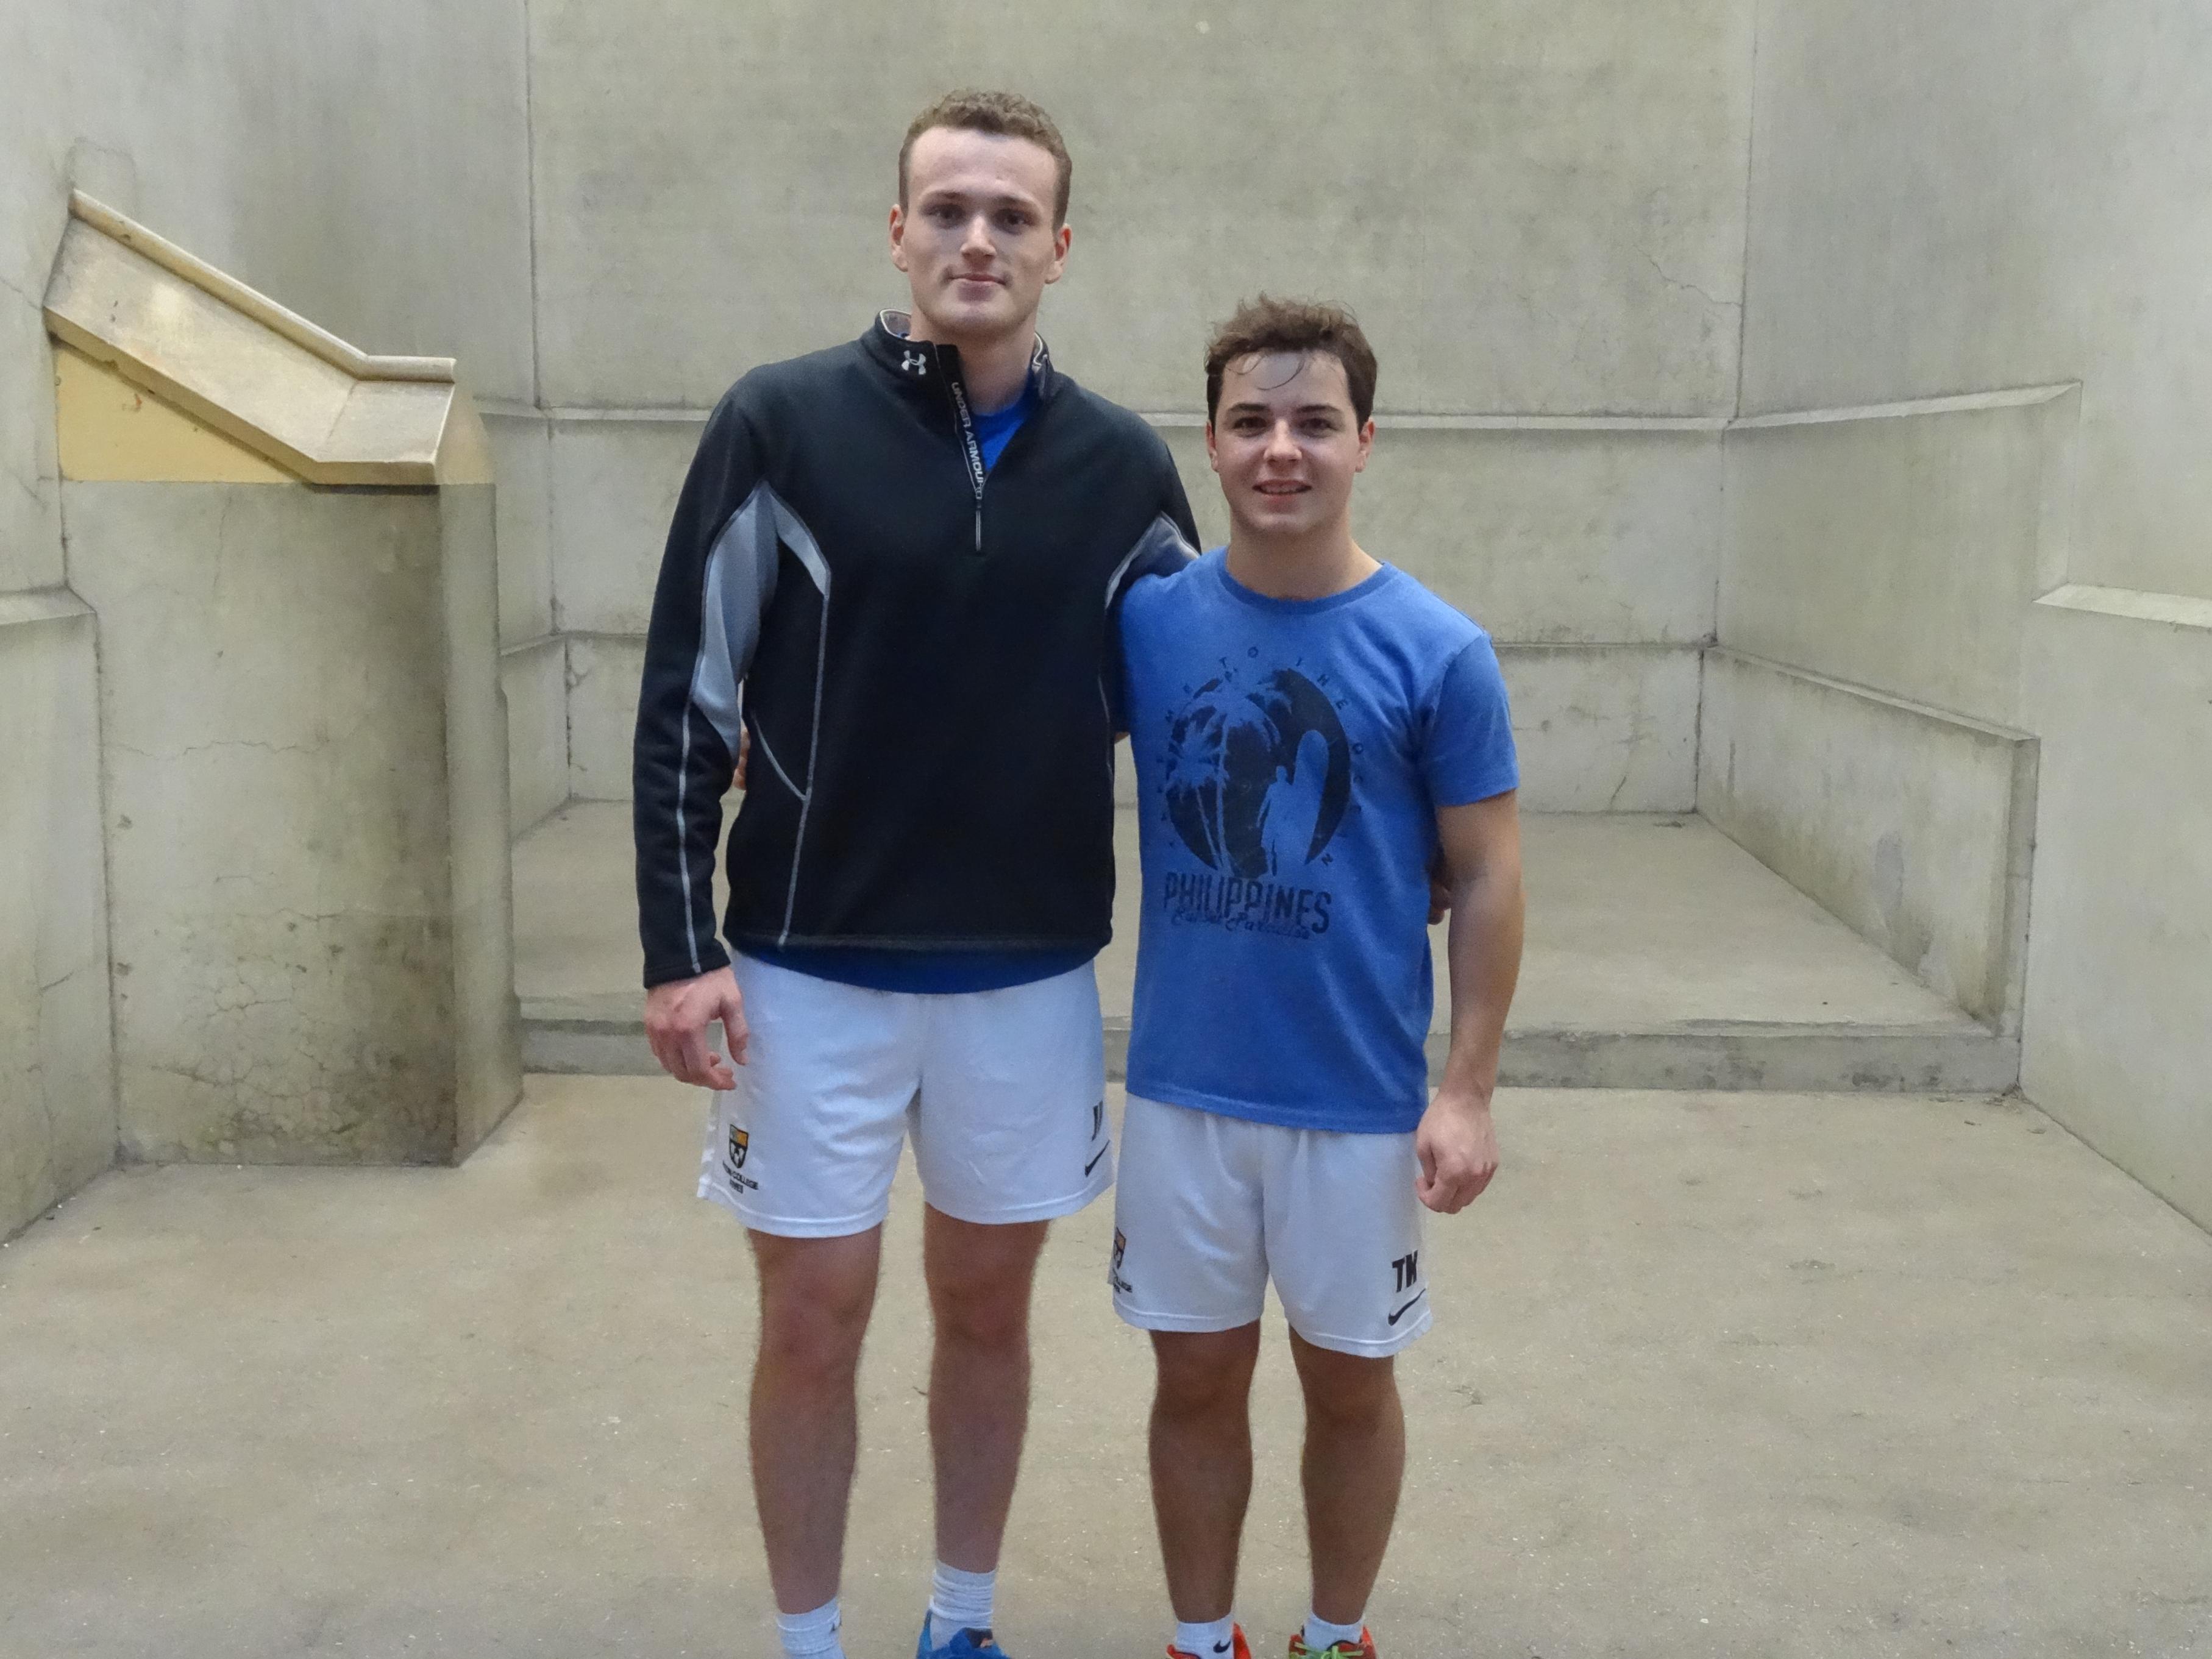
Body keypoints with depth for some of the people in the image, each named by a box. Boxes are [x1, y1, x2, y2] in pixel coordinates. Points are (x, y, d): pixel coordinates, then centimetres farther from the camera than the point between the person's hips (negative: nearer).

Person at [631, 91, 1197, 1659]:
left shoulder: (1123, 466, 1)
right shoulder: (784, 423, -6)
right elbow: (687, 702, -4)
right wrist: (682, 948, -9)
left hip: (1030, 979, 3)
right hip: (812, 972, -2)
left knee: (988, 1309, 15)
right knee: (814, 1326, 7)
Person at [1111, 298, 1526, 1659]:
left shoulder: (1438, 652, -10)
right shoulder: (1147, 619, -4)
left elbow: (1488, 879, -5)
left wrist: (1469, 1092, -8)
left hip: (1361, 1100, -2)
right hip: (1182, 1086, 2)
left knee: (1349, 1382, 14)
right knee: (1198, 1377, 14)